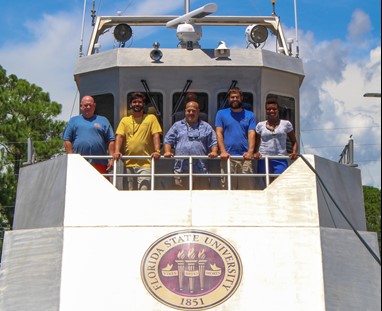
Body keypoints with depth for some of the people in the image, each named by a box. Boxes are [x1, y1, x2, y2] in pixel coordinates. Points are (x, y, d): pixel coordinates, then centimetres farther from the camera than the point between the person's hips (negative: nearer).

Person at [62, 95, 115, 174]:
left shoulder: (103, 120, 16)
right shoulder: (74, 120, 16)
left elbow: (111, 141, 10)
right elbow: (67, 140, 9)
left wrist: (111, 159, 0)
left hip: (99, 163, 0)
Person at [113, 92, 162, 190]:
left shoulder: (151, 118, 8)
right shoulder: (125, 120, 15)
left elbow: (156, 135, -2)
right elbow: (119, 136, 4)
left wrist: (157, 151, -18)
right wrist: (117, 151, -13)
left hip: (146, 163, -4)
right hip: (129, 163, 4)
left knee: (144, 189, -15)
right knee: (131, 190, 10)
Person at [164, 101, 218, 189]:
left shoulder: (206, 127, 16)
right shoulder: (177, 126, 17)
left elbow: (214, 143, 12)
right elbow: (168, 141, 12)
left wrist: (214, 152, -8)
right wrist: (167, 152, -7)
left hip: (201, 170, 0)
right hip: (181, 170, 0)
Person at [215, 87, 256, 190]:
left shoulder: (250, 115, 14)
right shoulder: (221, 114, 13)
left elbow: (251, 134, 4)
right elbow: (219, 133, 4)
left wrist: (250, 151, -13)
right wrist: (223, 151, -11)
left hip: (245, 157, 1)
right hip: (227, 157, -1)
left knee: (248, 188, -4)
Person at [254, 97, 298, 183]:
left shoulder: (286, 124, 8)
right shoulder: (260, 125, 10)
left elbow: (294, 142, 13)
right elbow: (256, 144, 14)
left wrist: (294, 152, -6)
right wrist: (256, 153, -7)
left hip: (281, 160, -1)